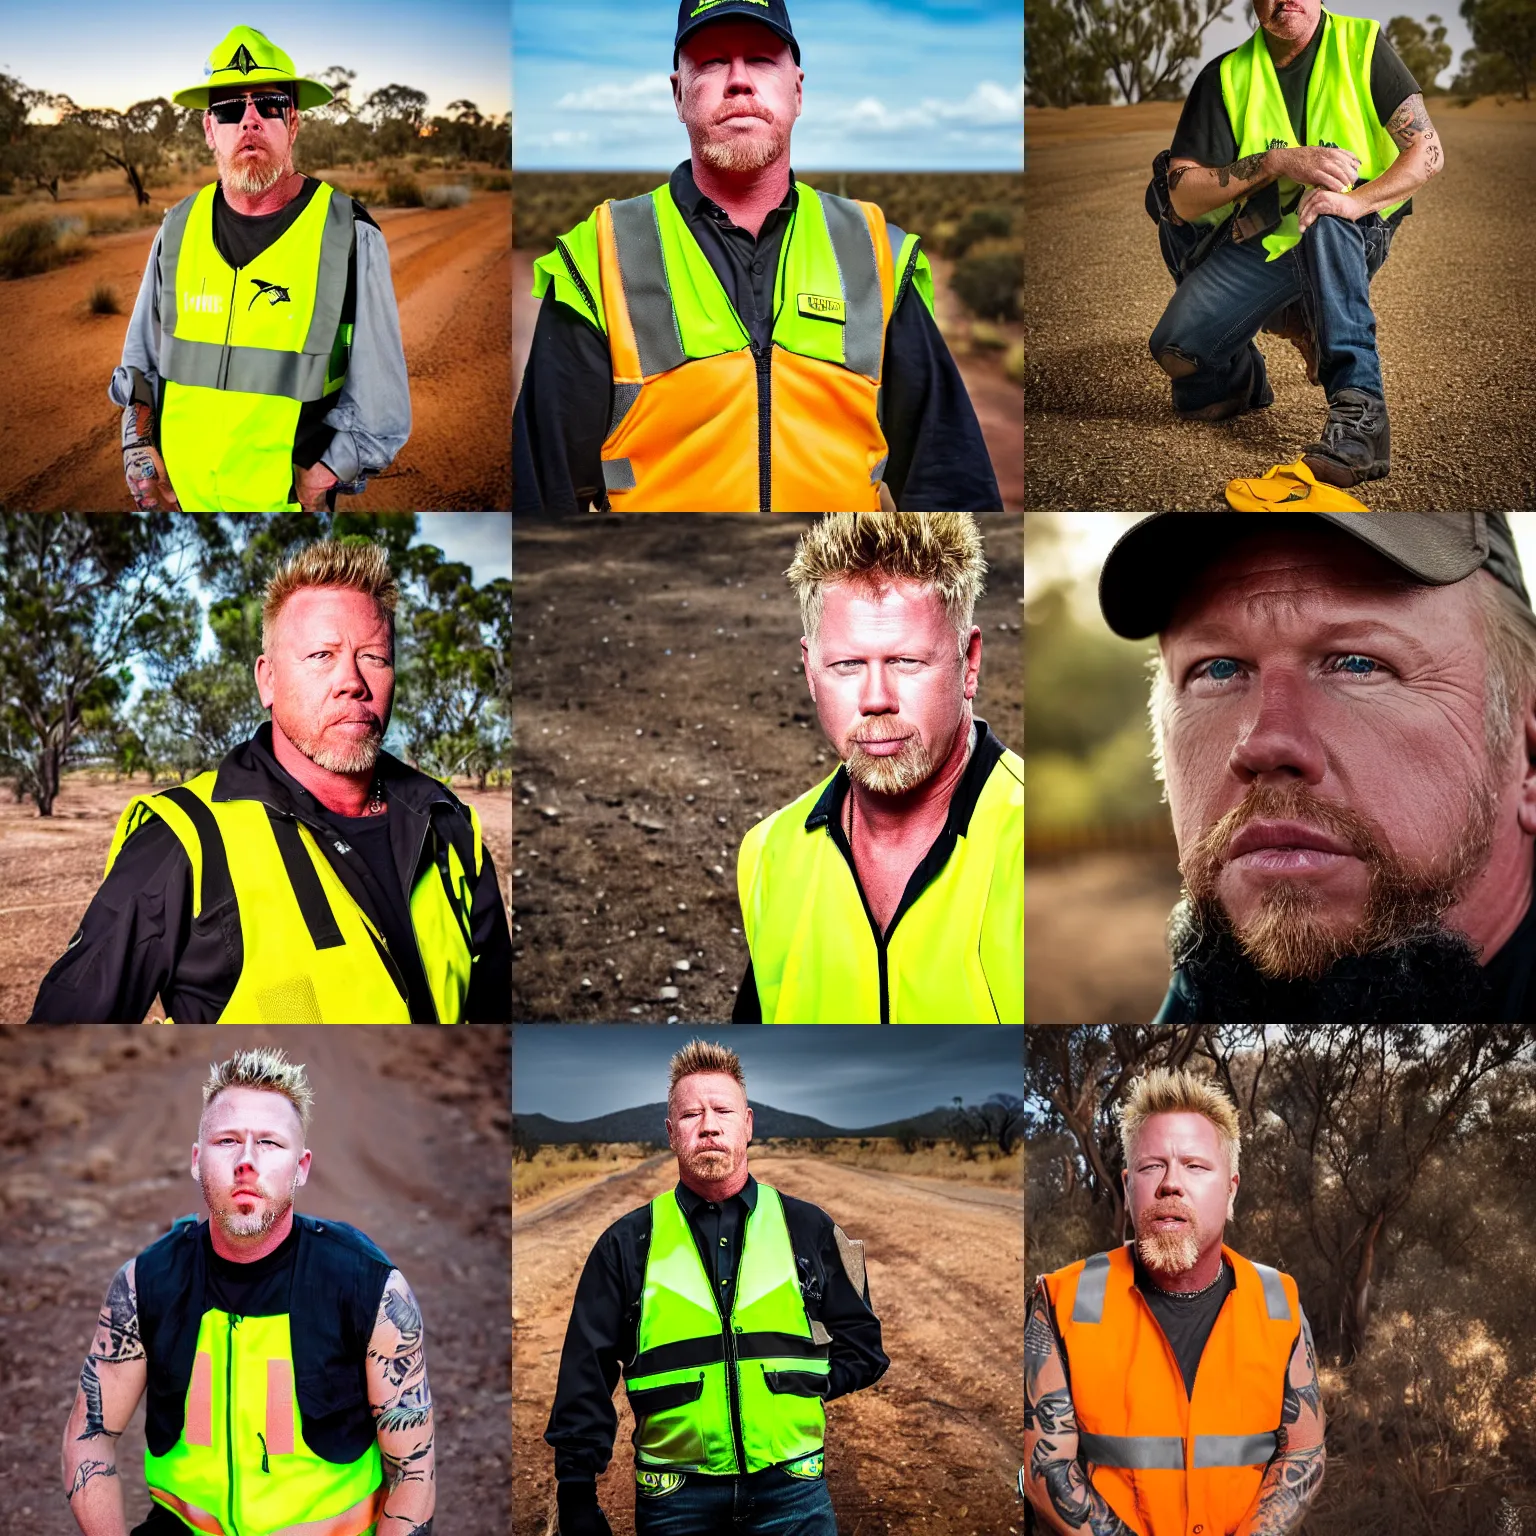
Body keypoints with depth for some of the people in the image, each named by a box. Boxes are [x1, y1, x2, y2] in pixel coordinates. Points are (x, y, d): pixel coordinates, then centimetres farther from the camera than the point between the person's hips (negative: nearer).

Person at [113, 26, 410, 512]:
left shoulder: (349, 235, -8)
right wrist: (141, 455, 3)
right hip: (174, 496, 4)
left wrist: (319, 480, -13)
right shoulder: (179, 227, 4)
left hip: (289, 503, -3)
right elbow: (141, 359, 14)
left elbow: (378, 393, -7)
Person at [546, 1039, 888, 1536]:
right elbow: (585, 1382, 4)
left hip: (791, 1489, 0)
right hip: (675, 1495, 0)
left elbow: (861, 1347, 12)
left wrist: (804, 1384, -4)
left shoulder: (808, 1229, 7)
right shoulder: (627, 1243, 5)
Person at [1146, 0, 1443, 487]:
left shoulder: (1361, 44, -6)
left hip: (1351, 239, -2)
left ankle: (1359, 407, -43)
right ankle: (1245, 371, 18)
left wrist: (1357, 200, -32)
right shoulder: (1226, 75, -3)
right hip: (1259, 241, 2)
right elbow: (1183, 197, -11)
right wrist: (1277, 162, -25)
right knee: (1176, 350, -20)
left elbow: (1428, 152, -14)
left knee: (1326, 218, -38)